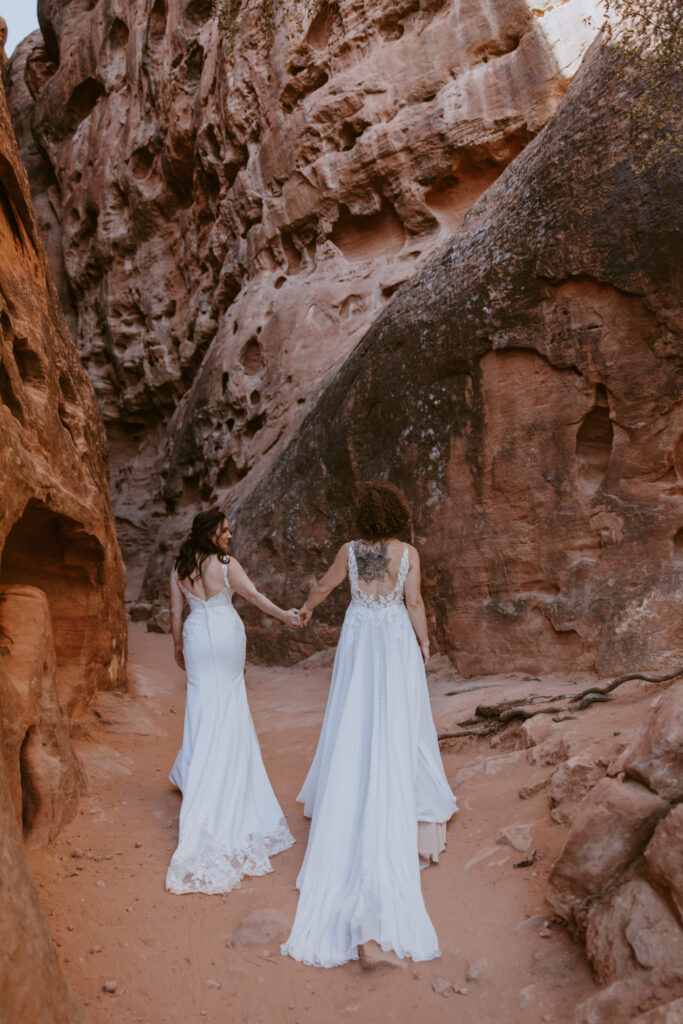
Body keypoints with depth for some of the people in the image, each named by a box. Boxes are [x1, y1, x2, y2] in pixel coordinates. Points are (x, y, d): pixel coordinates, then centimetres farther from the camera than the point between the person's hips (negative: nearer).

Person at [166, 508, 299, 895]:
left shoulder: (179, 569, 0)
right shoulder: (228, 564, -11)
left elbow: (176, 611, 5)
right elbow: (254, 594, -14)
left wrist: (178, 645, 16)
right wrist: (284, 615, -10)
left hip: (197, 637, 3)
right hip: (227, 635, -2)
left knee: (203, 702, 13)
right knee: (230, 706, 12)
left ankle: (193, 774, 23)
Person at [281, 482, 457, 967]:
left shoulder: (351, 551, -4)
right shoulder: (408, 553, -9)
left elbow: (325, 585, 11)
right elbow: (414, 603, -10)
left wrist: (307, 609, 30)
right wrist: (425, 641, 5)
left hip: (357, 637, 2)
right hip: (395, 639, -2)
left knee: (352, 720, 12)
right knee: (397, 722, 9)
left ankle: (346, 802, 26)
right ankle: (405, 798, 20)